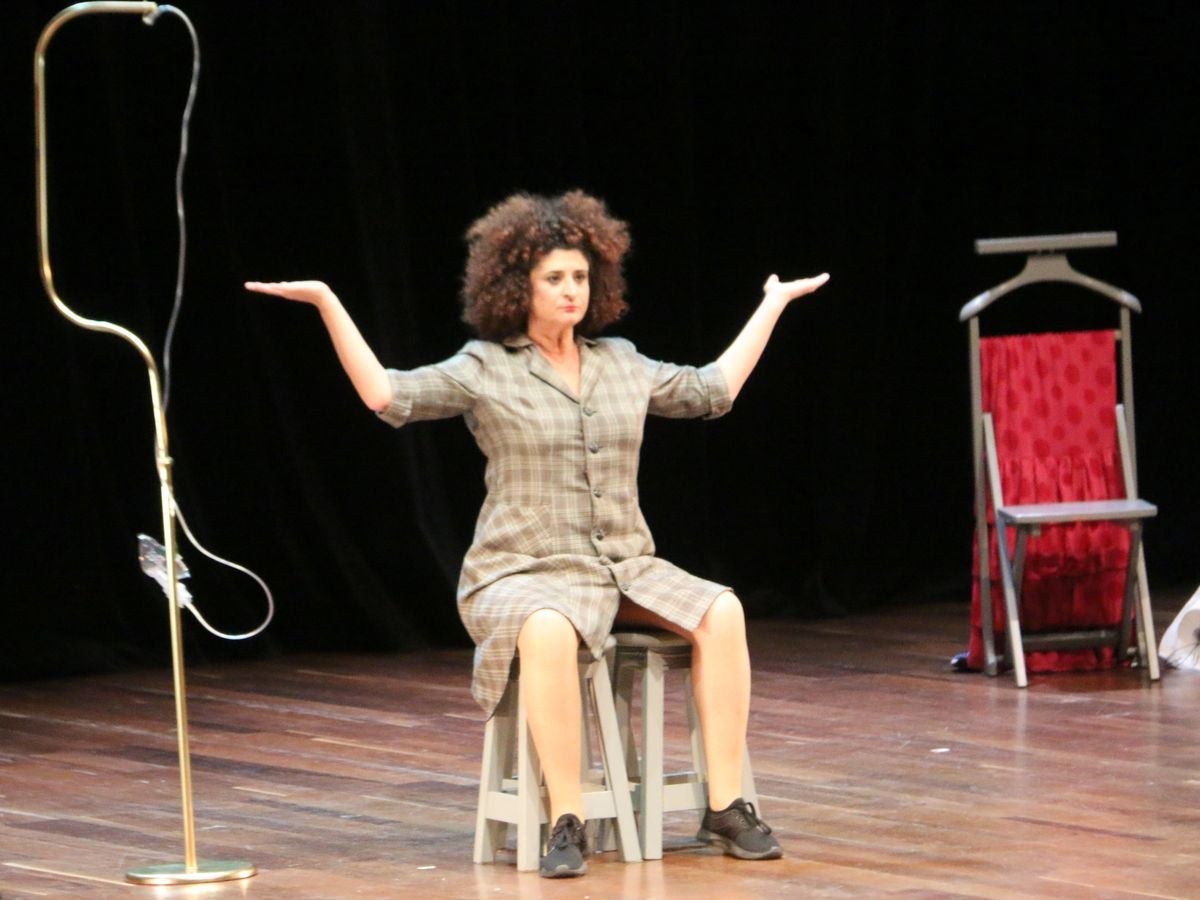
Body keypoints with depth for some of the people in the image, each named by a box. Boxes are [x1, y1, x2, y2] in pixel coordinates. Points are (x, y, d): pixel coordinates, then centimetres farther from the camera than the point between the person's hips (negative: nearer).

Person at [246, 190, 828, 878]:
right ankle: (568, 825, -36)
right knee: (549, 632, -41)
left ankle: (727, 808, -20)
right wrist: (328, 304, -18)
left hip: (627, 569, 5)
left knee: (721, 609, -24)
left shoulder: (621, 363, 15)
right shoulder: (484, 369, 0)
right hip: (526, 573, -5)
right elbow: (388, 395, -12)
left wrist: (773, 305, 35)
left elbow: (713, 390, 28)